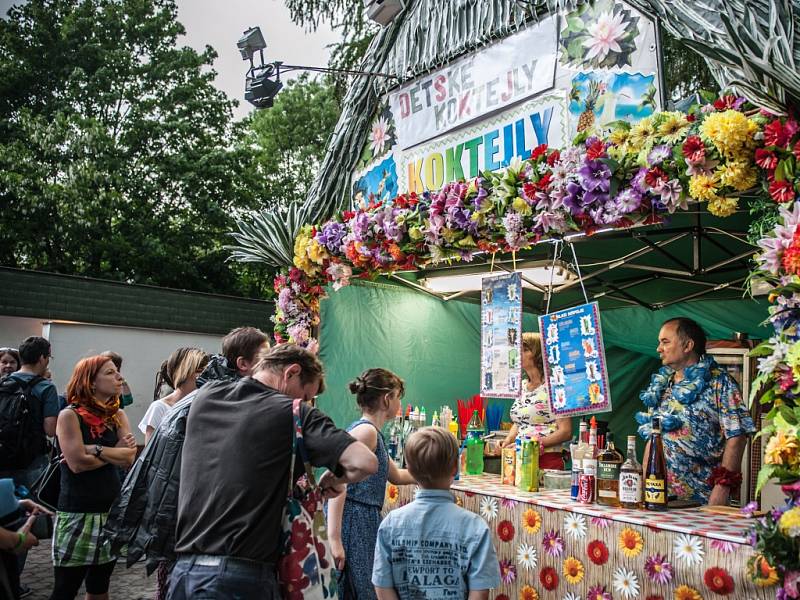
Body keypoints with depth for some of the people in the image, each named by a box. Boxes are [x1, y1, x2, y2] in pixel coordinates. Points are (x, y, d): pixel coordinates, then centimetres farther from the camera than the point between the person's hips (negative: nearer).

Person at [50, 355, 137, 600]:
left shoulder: (118, 415, 6)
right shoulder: (70, 416, -9)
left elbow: (130, 457, -7)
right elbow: (77, 463, -18)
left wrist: (95, 449, -17)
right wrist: (115, 453, -7)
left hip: (112, 510, 6)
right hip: (77, 513, -5)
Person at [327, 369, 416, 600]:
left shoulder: (372, 433, 19)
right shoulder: (365, 431, -11)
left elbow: (397, 475, 33)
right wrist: (334, 538, -24)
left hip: (366, 522, 10)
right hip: (353, 521, -10)